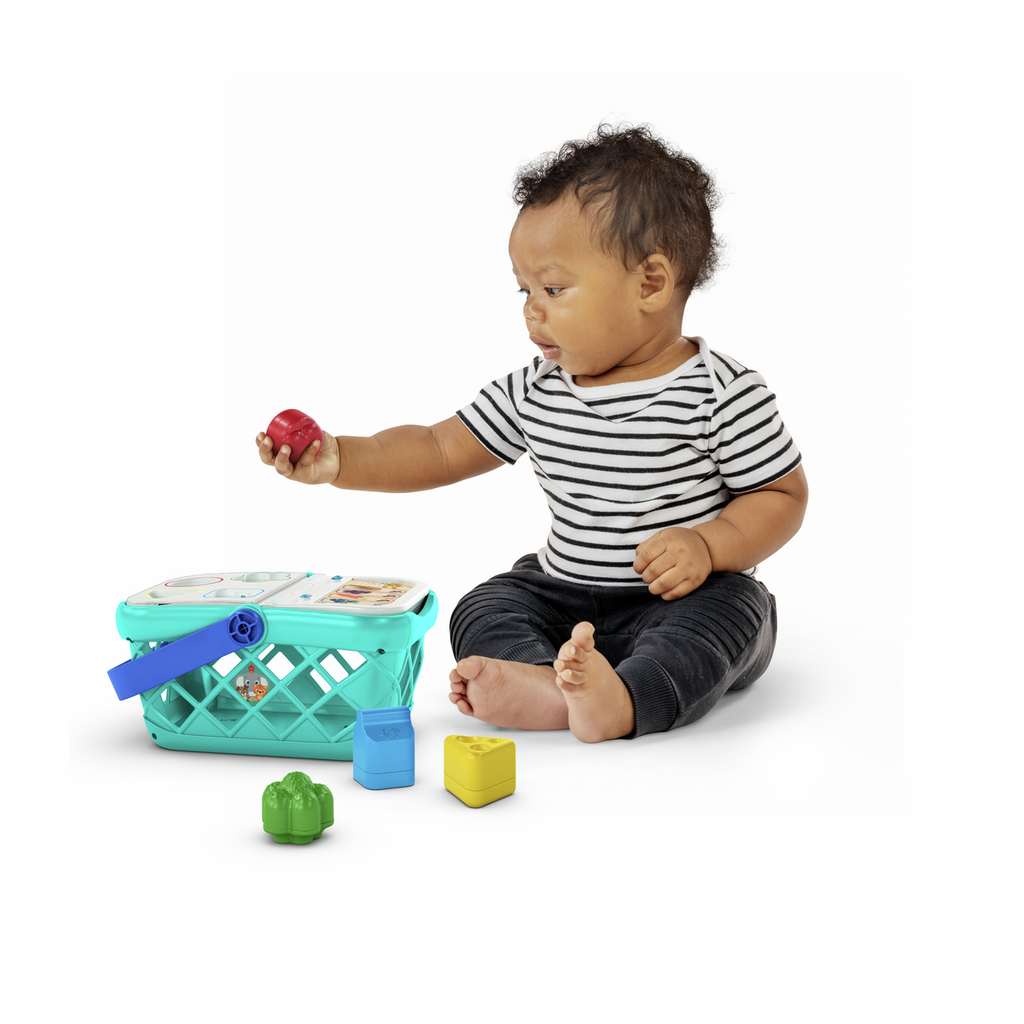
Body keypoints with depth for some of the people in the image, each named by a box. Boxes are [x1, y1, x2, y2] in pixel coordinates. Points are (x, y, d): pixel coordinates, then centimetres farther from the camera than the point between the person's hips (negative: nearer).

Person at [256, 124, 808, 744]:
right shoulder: (535, 394, 2)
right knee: (483, 611, -13)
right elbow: (443, 450, 6)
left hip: (688, 597, -5)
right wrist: (340, 460, -8)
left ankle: (625, 698, -53)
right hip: (564, 593, 5)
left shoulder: (724, 396, -13)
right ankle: (546, 681, -41)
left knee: (731, 608, -32)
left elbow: (784, 495, -7)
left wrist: (708, 545, -24)